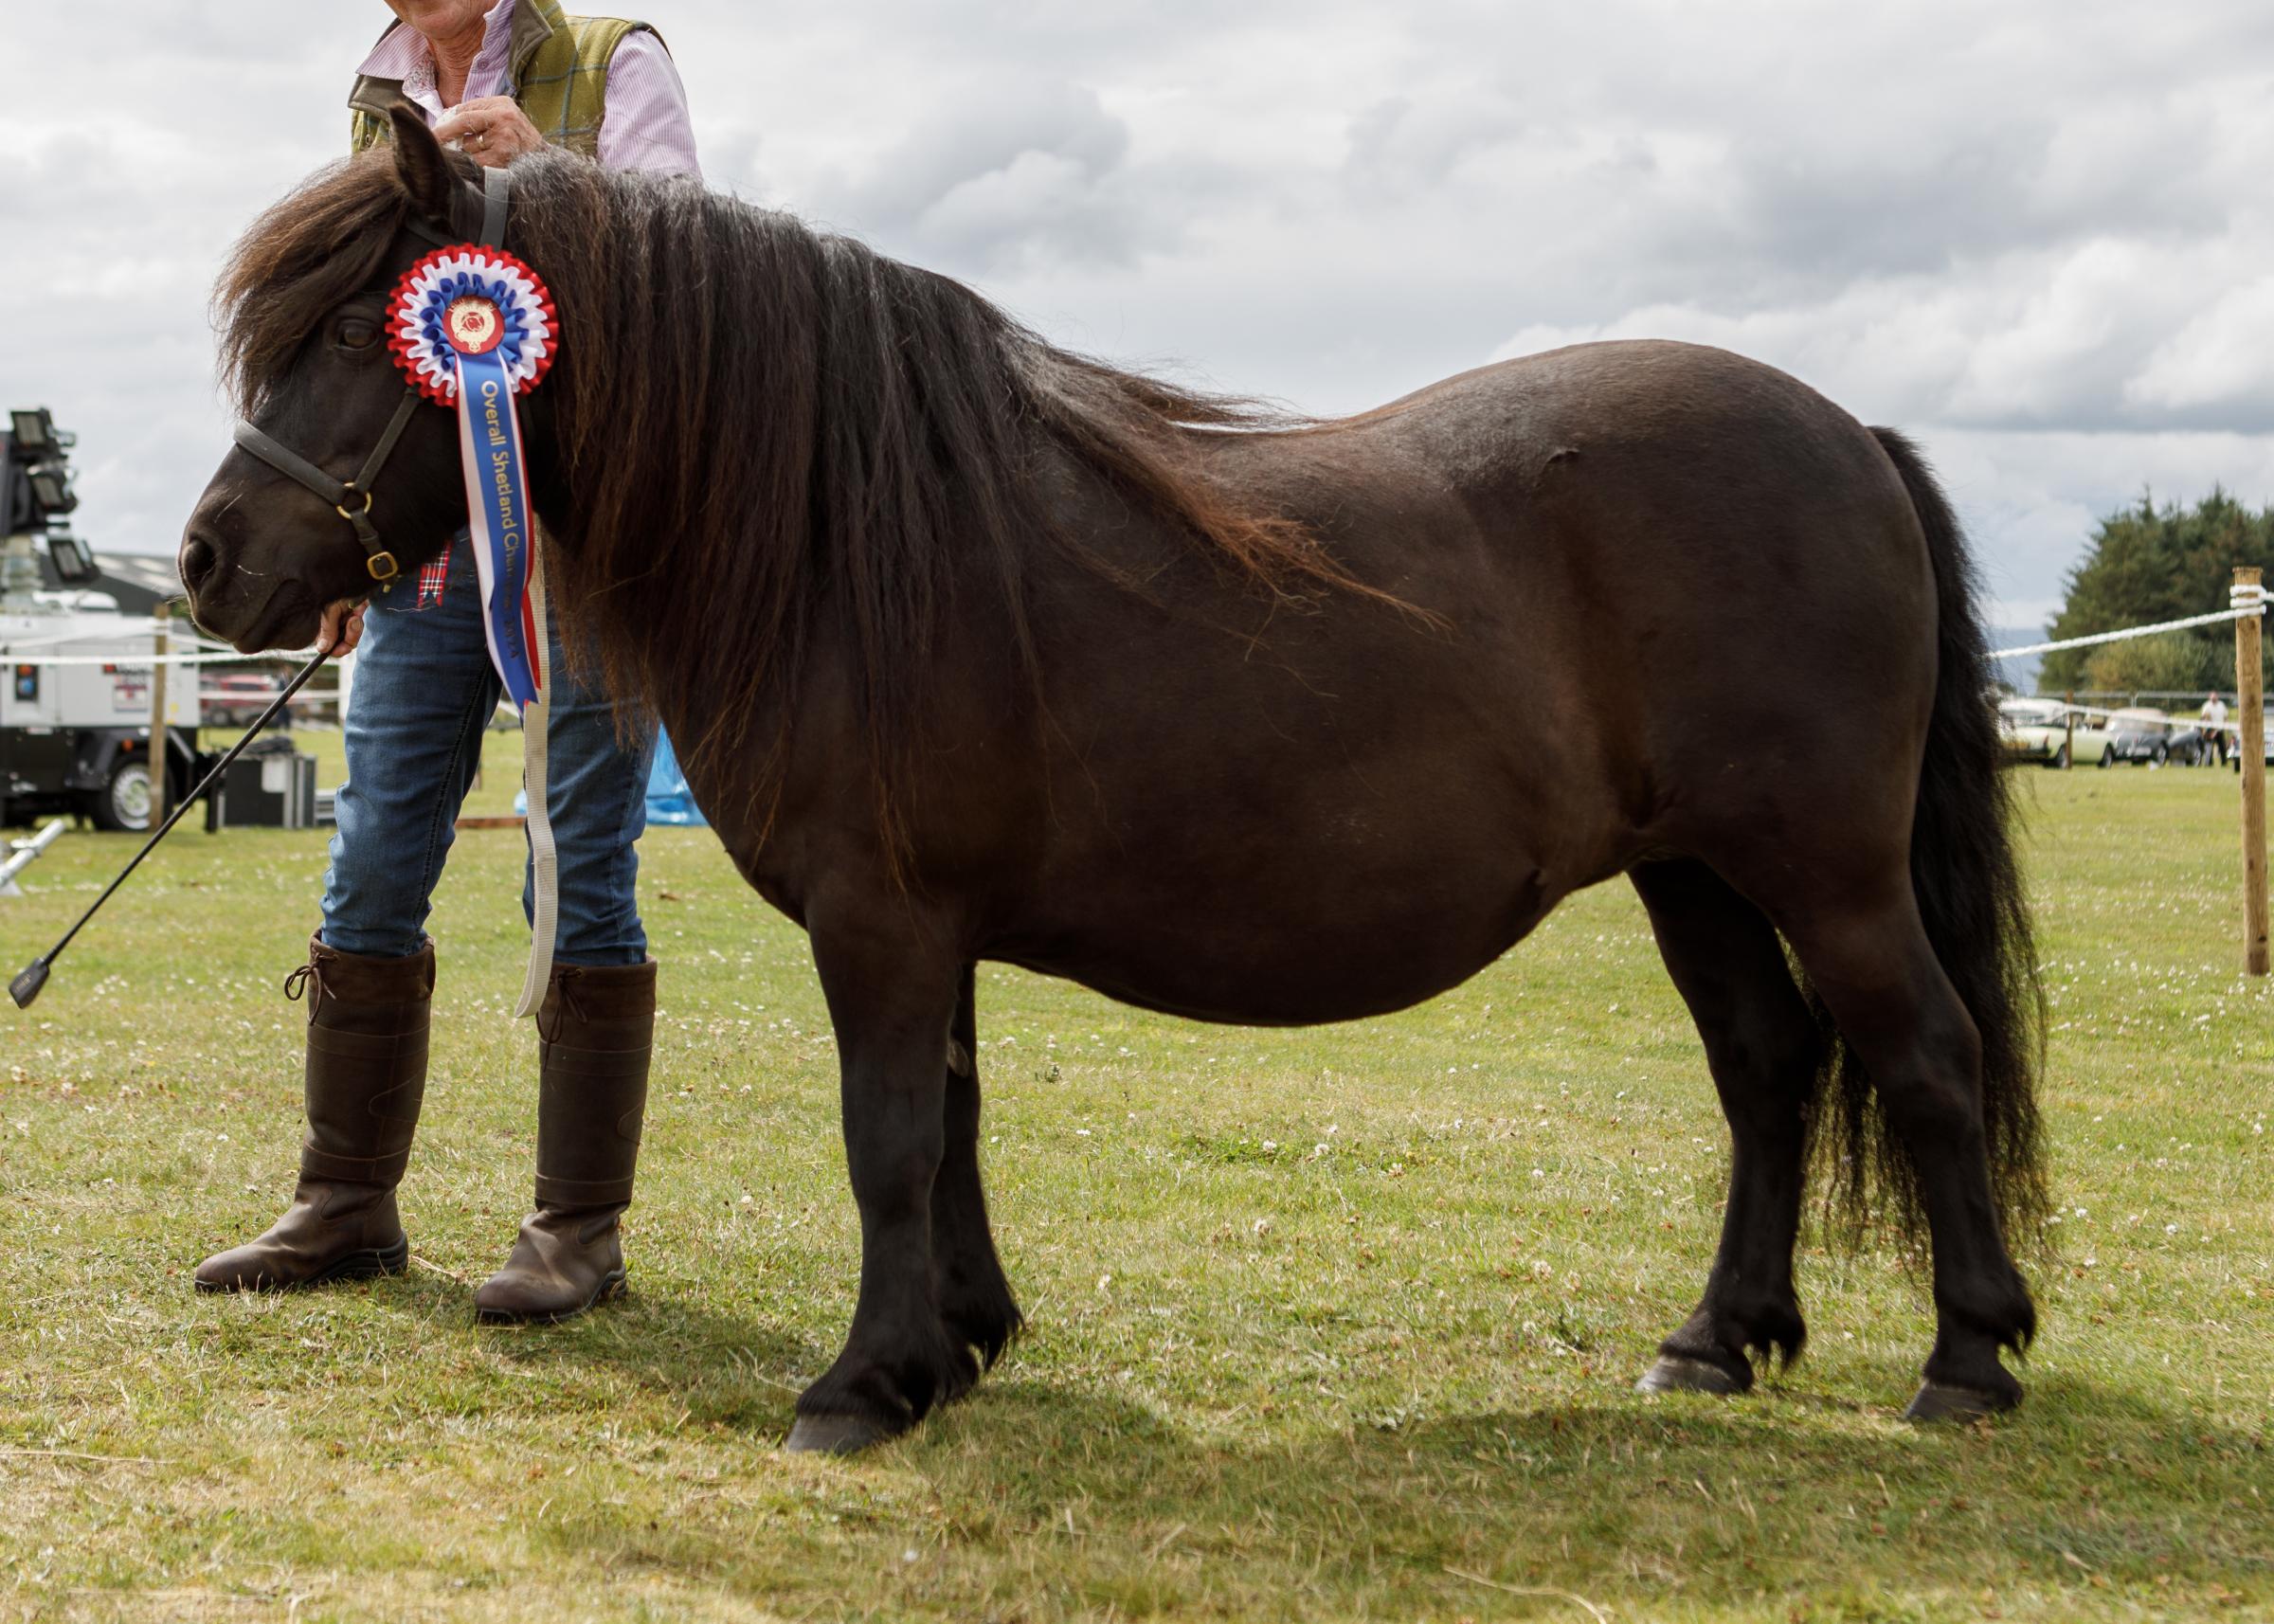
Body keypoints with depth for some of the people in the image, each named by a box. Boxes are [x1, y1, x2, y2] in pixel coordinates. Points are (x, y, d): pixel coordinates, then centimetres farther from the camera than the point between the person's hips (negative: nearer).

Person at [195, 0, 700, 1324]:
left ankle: (582, 1228, 3)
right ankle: (349, 1208, 15)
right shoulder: (381, 109, 16)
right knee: (372, 875, 5)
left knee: (582, 879, -4)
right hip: (426, 536, 5)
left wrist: (543, 172, -26)